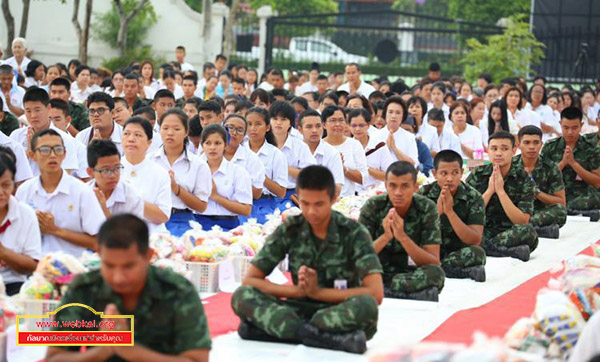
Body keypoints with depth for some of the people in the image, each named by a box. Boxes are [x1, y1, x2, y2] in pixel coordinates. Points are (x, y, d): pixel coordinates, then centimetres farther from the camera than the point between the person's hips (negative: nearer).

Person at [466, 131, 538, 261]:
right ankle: (510, 251, -27)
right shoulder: (477, 176, 4)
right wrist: (489, 190, -12)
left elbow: (523, 221, -10)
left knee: (528, 232, -34)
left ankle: (484, 248, -24)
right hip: (481, 234, 1)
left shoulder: (524, 179, 1)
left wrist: (500, 191, -14)